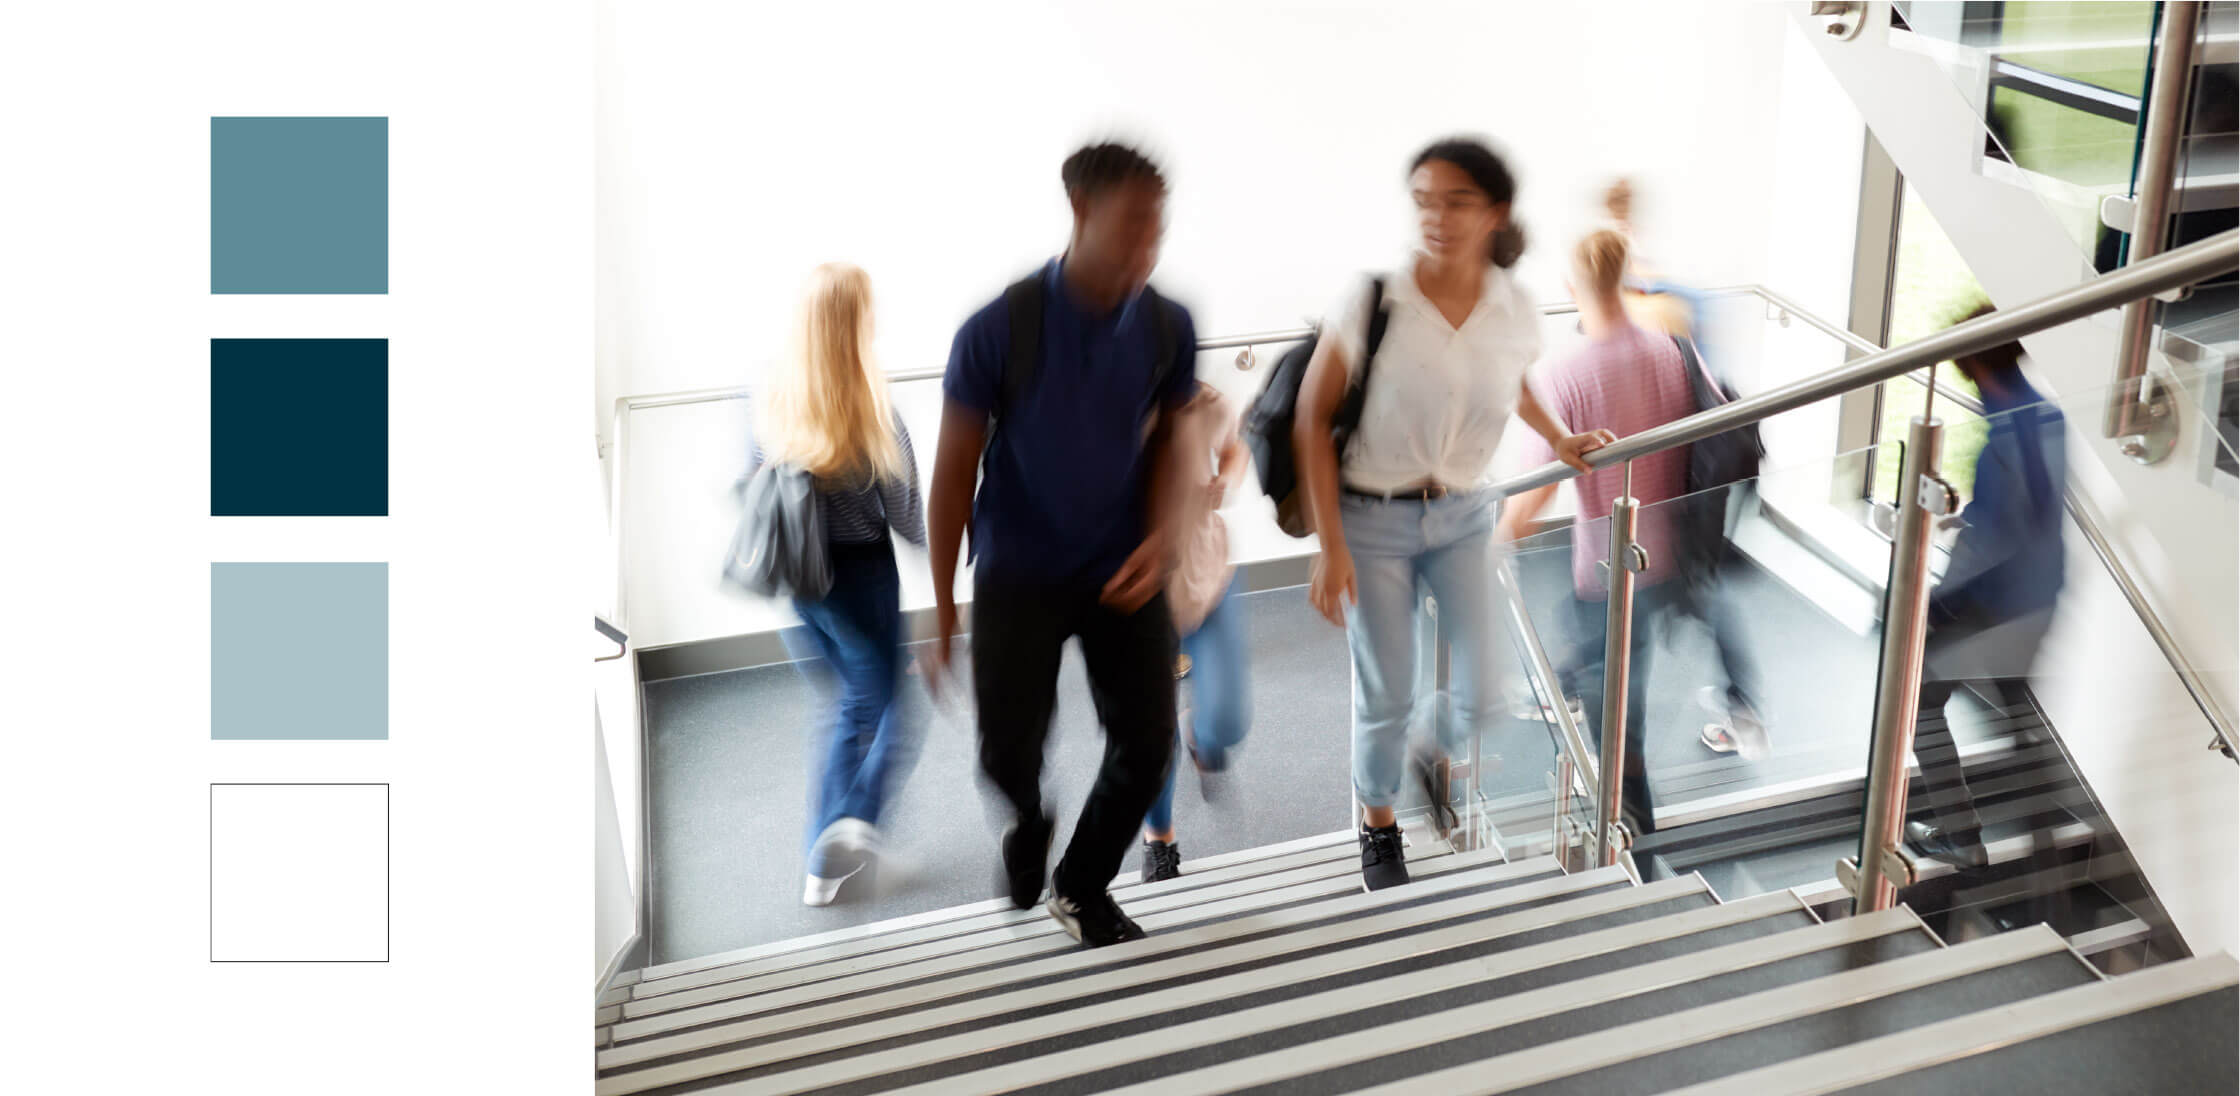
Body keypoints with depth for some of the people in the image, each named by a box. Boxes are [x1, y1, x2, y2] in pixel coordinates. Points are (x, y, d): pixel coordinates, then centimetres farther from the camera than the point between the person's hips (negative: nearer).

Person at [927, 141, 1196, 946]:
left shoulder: (1166, 327, -7)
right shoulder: (999, 329, -16)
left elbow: (1168, 441, 7)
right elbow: (955, 466, -8)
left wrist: (1162, 536, -11)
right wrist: (943, 602, -5)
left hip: (1123, 572, 3)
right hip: (1018, 576, -2)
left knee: (1147, 742, -1)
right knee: (1008, 752, -3)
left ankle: (1082, 887, 27)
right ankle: (1028, 825, 37)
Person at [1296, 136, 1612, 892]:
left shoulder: (1516, 314, -8)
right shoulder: (1373, 302, -19)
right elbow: (1313, 417, -13)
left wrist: (1560, 440, 10)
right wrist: (1330, 545, -15)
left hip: (1463, 517, 3)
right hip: (1372, 520, -3)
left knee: (1484, 693, 2)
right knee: (1386, 697, 5)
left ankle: (1437, 763, 39)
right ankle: (1379, 829, 33)